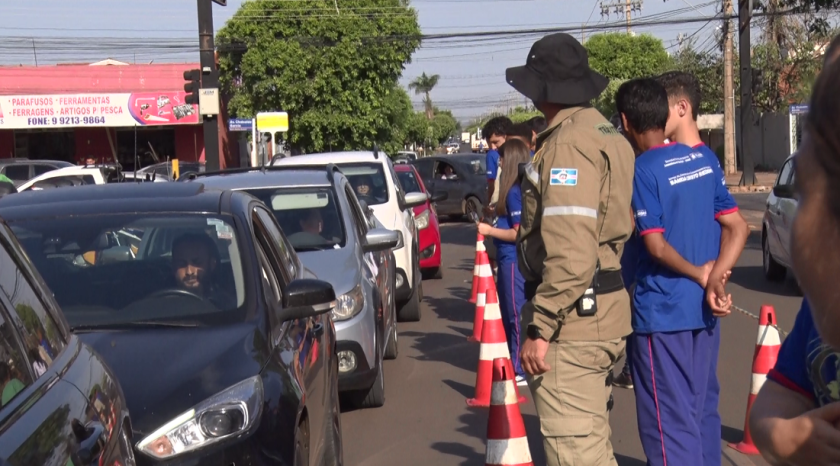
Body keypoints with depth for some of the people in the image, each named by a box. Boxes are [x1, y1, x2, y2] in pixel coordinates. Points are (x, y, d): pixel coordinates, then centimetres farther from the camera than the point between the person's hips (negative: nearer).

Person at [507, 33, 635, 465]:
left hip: (571, 319, -11)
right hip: (605, 311, 11)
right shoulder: (605, 136, 15)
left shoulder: (568, 143, -16)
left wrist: (540, 328, -20)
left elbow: (570, 251, -24)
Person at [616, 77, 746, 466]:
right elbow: (736, 228, 4)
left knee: (670, 421, -1)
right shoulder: (704, 160, 7)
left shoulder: (641, 170, -13)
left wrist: (701, 275, -5)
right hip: (704, 311, 7)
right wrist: (715, 278, -8)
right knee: (702, 411, 18)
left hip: (661, 314, -7)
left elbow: (656, 245, -19)